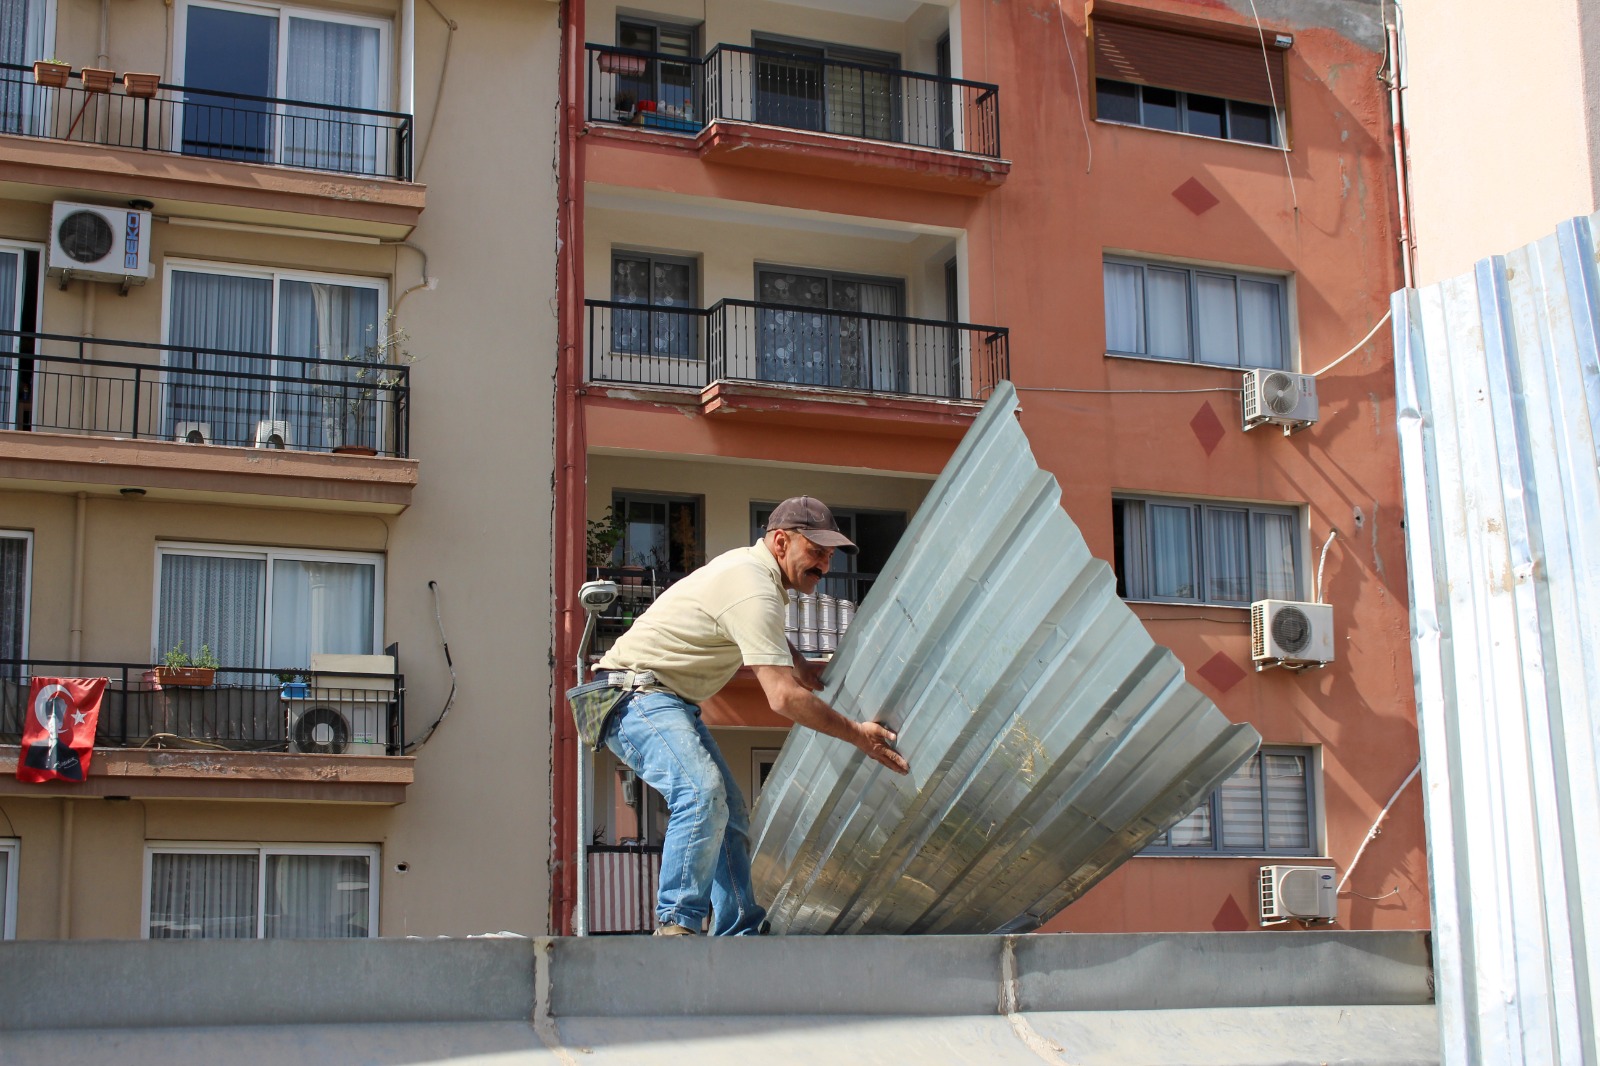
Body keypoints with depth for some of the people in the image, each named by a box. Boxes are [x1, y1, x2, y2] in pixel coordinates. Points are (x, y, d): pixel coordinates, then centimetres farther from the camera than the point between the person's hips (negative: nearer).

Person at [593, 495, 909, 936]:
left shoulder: (750, 566, 13)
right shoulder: (754, 591, -21)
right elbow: (783, 697, -27)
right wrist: (857, 734, -21)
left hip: (673, 701, 11)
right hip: (637, 695, -11)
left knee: (729, 809, 8)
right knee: (702, 792, -30)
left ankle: (737, 933, 11)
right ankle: (675, 926, -28)